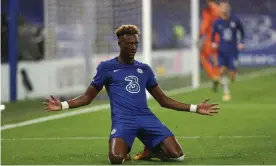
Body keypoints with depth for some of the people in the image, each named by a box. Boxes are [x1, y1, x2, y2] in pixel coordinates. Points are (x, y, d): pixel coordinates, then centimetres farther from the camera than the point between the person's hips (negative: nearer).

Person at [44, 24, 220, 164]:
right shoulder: (106, 67, 11)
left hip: (146, 117, 3)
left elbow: (164, 100, 25)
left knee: (177, 155, -16)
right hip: (123, 119, -3)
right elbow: (87, 98, 13)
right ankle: (125, 152, 6)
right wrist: (62, 105, -5)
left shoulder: (144, 69, 21)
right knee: (116, 159, -33)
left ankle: (151, 150, 17)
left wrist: (195, 108, 19)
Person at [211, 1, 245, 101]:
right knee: (222, 70, -14)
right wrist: (213, 43, -7)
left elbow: (241, 31, 11)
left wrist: (241, 42, 0)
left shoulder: (235, 20, -4)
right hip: (222, 51, 1)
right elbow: (213, 34, 12)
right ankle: (226, 92, -2)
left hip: (233, 50, -1)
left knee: (232, 75, -3)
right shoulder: (217, 23, -2)